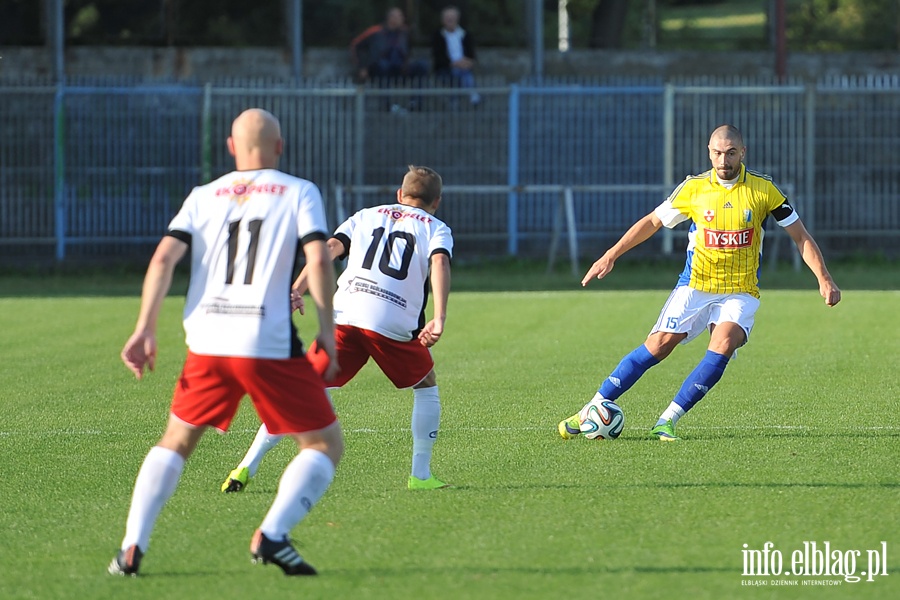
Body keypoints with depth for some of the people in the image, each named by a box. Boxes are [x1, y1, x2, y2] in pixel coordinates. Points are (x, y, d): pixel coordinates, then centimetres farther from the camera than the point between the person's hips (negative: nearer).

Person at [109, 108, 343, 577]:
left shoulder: (204, 196, 15)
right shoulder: (299, 192, 7)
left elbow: (163, 258, 2)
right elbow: (318, 260, -8)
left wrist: (145, 329, 2)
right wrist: (327, 331, -1)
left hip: (206, 341, 4)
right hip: (269, 344, -4)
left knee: (176, 442, 22)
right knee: (325, 445, 8)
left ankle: (132, 547, 7)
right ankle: (272, 535, -13)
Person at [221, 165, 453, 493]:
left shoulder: (367, 216, 27)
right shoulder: (436, 229, 19)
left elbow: (330, 247, 10)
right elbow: (440, 262, -4)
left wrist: (297, 289, -1)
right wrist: (439, 319, -14)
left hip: (344, 315, 2)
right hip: (394, 325, -2)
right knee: (426, 389, 22)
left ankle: (247, 467, -3)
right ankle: (420, 476, 17)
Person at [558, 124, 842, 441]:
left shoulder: (763, 189, -3)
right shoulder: (694, 188, -1)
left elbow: (801, 236, 3)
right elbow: (653, 222, 11)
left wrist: (824, 279, -7)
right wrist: (610, 255, 5)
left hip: (741, 292, 0)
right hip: (695, 286, 0)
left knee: (723, 345, -26)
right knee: (659, 345, -13)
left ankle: (668, 419, -18)